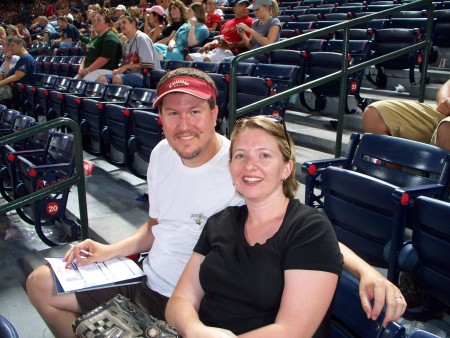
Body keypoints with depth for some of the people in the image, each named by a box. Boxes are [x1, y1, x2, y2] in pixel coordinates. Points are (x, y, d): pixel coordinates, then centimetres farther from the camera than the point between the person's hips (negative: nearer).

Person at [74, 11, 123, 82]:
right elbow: (87, 55, 26)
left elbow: (105, 58, -20)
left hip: (104, 70, -10)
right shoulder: (96, 38, 22)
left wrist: (87, 70, -17)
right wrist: (81, 67, 6)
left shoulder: (110, 38, -9)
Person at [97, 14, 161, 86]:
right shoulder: (127, 43, 19)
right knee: (102, 79, -9)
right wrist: (119, 69, -2)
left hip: (146, 76, -8)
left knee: (117, 78, -34)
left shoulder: (141, 38, -6)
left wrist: (127, 66, -10)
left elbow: (148, 65, -14)